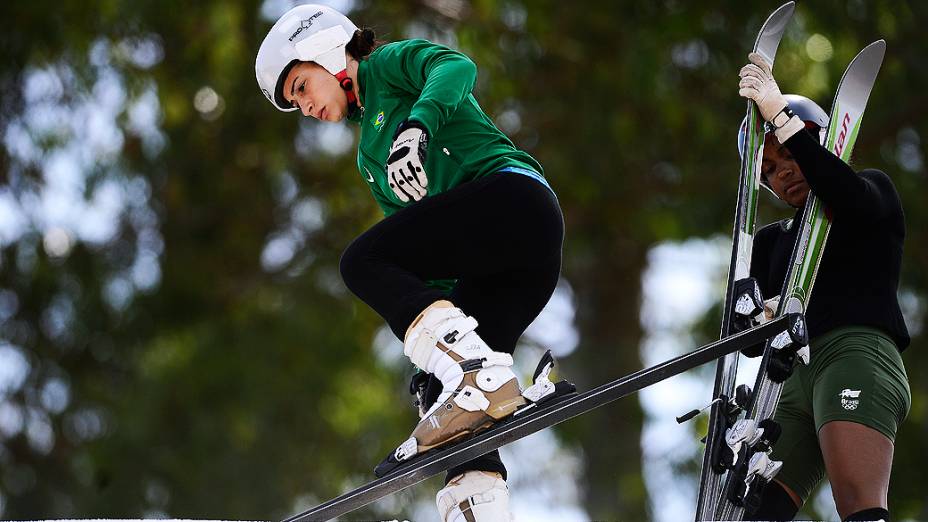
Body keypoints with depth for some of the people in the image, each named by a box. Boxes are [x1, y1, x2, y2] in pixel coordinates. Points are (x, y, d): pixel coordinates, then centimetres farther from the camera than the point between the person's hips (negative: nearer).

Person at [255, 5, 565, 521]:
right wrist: (430, 343, 20)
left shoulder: (391, 63, 11)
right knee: (441, 390, -6)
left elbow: (457, 68, -12)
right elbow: (415, 247, 29)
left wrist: (417, 125, -30)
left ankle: (476, 375, -33)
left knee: (363, 260, -19)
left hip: (510, 193, -8)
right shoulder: (370, 157, 32)